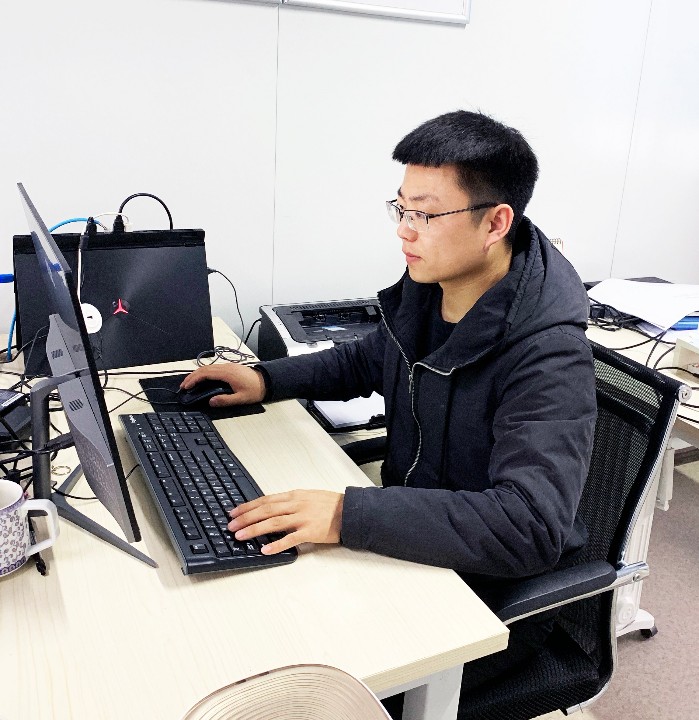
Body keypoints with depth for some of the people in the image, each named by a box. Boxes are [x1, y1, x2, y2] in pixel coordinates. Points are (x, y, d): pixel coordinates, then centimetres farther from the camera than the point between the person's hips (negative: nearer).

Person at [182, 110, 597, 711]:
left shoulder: (547, 357, -28)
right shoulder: (424, 289, -4)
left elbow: (529, 528, -37)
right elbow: (369, 361, 16)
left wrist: (348, 515, -41)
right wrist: (266, 380, 3)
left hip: (493, 592, -7)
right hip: (409, 538, 7)